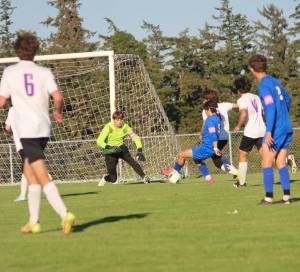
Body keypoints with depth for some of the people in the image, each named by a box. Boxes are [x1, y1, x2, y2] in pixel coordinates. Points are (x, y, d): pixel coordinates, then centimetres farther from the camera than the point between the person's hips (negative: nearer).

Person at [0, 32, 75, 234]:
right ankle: (34, 221, 17)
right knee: (29, 172, 18)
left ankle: (65, 214, -27)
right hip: (44, 128, 4)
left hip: (26, 130, -4)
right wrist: (58, 112, 13)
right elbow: (58, 97, -7)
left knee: (43, 177, -10)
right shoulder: (44, 72, 5)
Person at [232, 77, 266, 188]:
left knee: (242, 154, 8)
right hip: (262, 130, 6)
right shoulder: (256, 97, 14)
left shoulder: (242, 100, -8)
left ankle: (241, 181, 7)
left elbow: (243, 113, -25)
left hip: (250, 132, -6)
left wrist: (238, 126, -12)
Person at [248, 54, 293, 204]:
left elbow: (271, 108, -21)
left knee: (266, 163, -2)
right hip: (286, 128, 8)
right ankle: (286, 196, 3)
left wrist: (269, 132, -23)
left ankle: (268, 196, -5)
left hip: (276, 129, -8)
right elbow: (287, 100, 26)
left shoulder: (264, 85, -13)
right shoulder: (275, 81, 13)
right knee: (281, 164, 9)